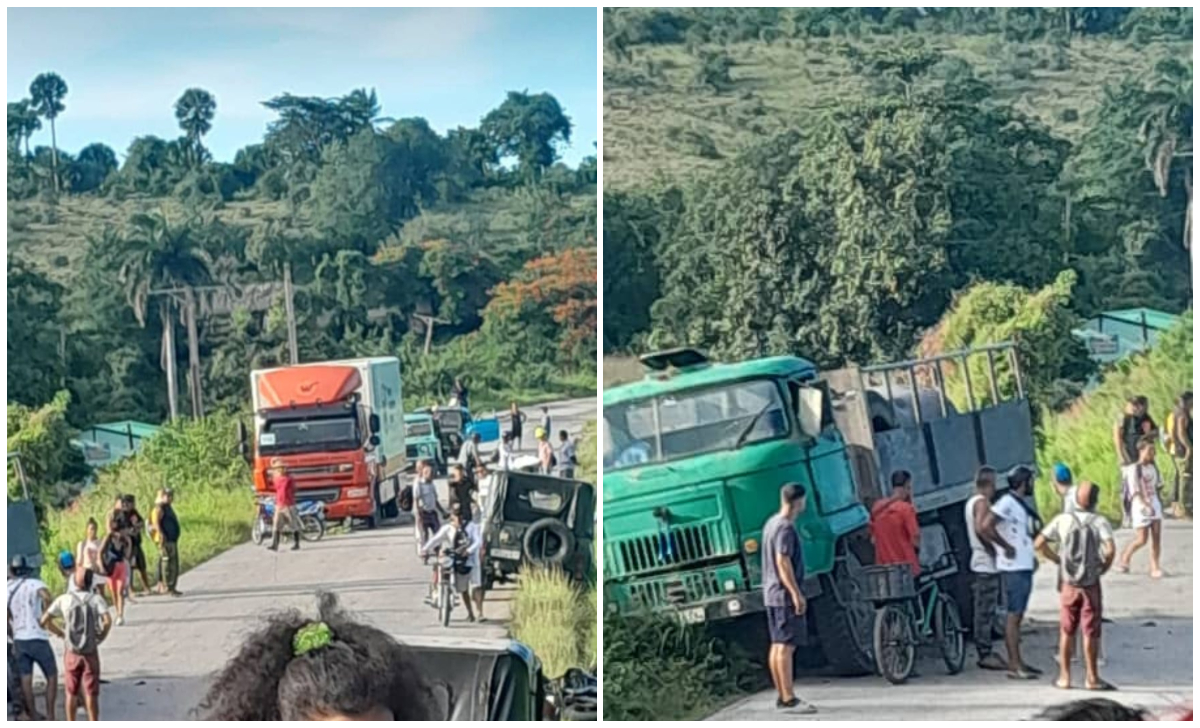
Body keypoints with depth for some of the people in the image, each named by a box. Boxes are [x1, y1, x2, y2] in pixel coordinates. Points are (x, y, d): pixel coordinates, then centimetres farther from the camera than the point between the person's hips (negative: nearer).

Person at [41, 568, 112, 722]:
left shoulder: (64, 599, -2)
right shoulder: (96, 599, -9)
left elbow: (44, 620, -2)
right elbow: (107, 621, -23)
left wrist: (61, 633, 8)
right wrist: (100, 637, -7)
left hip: (71, 652, 2)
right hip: (90, 652, -2)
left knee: (71, 693, 14)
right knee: (91, 694, 4)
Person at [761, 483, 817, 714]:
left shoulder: (771, 523, 15)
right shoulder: (785, 528, -15)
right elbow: (783, 562, -22)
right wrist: (796, 593, -22)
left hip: (772, 594, 10)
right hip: (785, 595, -10)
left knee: (777, 645, 11)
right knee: (786, 646, -10)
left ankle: (782, 696, 17)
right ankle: (789, 699, -11)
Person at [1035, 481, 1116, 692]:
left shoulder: (1062, 519, -2)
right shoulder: (1099, 522, -10)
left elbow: (1039, 544, -4)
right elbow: (1110, 549, -24)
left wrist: (1058, 560, 6)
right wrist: (1104, 567, -6)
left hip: (1068, 583, 2)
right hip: (1091, 583, -2)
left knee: (1067, 631, 12)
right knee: (1091, 632, 5)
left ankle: (1064, 677, 15)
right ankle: (1092, 678, 9)